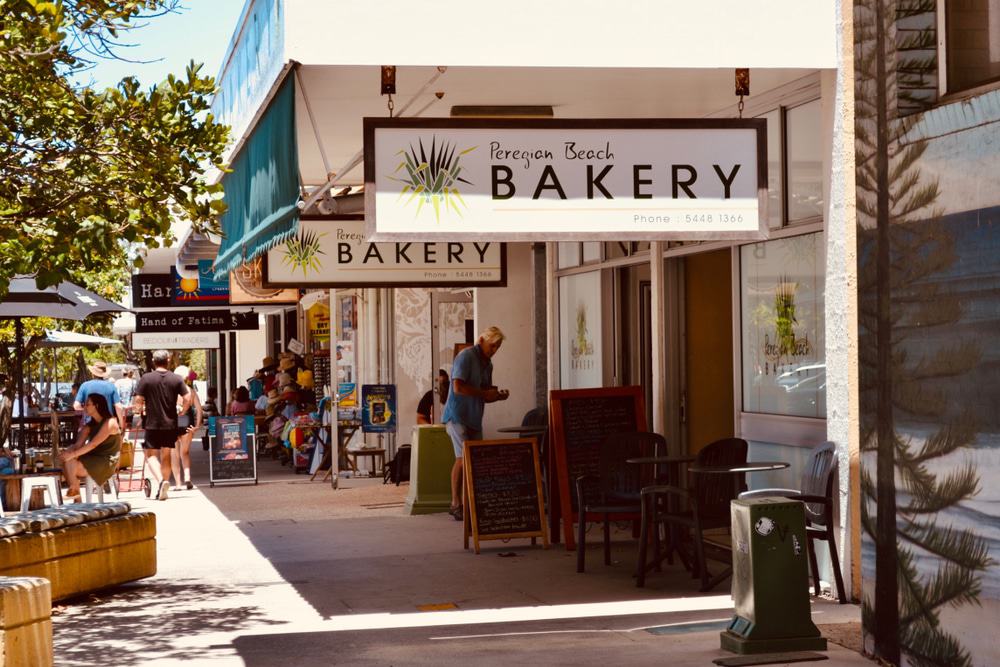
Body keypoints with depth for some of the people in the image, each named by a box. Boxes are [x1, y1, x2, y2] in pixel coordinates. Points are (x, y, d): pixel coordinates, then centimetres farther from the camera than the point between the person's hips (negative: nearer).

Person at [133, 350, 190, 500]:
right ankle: (162, 488, 17)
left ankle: (160, 480, -22)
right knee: (166, 454, 13)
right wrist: (182, 410, 14)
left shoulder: (146, 379, -5)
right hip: (171, 424, 3)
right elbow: (187, 398, -5)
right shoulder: (176, 379, 1)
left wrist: (139, 409, 12)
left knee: (152, 454, 3)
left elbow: (137, 400, -10)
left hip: (152, 424, -3)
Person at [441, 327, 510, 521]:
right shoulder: (466, 356, -10)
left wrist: (498, 396, 2)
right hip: (457, 416, -9)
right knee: (463, 457, -16)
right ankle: (455, 504, -12)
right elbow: (458, 387, -21)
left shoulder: (487, 364, 18)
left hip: (474, 419, 9)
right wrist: (485, 393, -16)